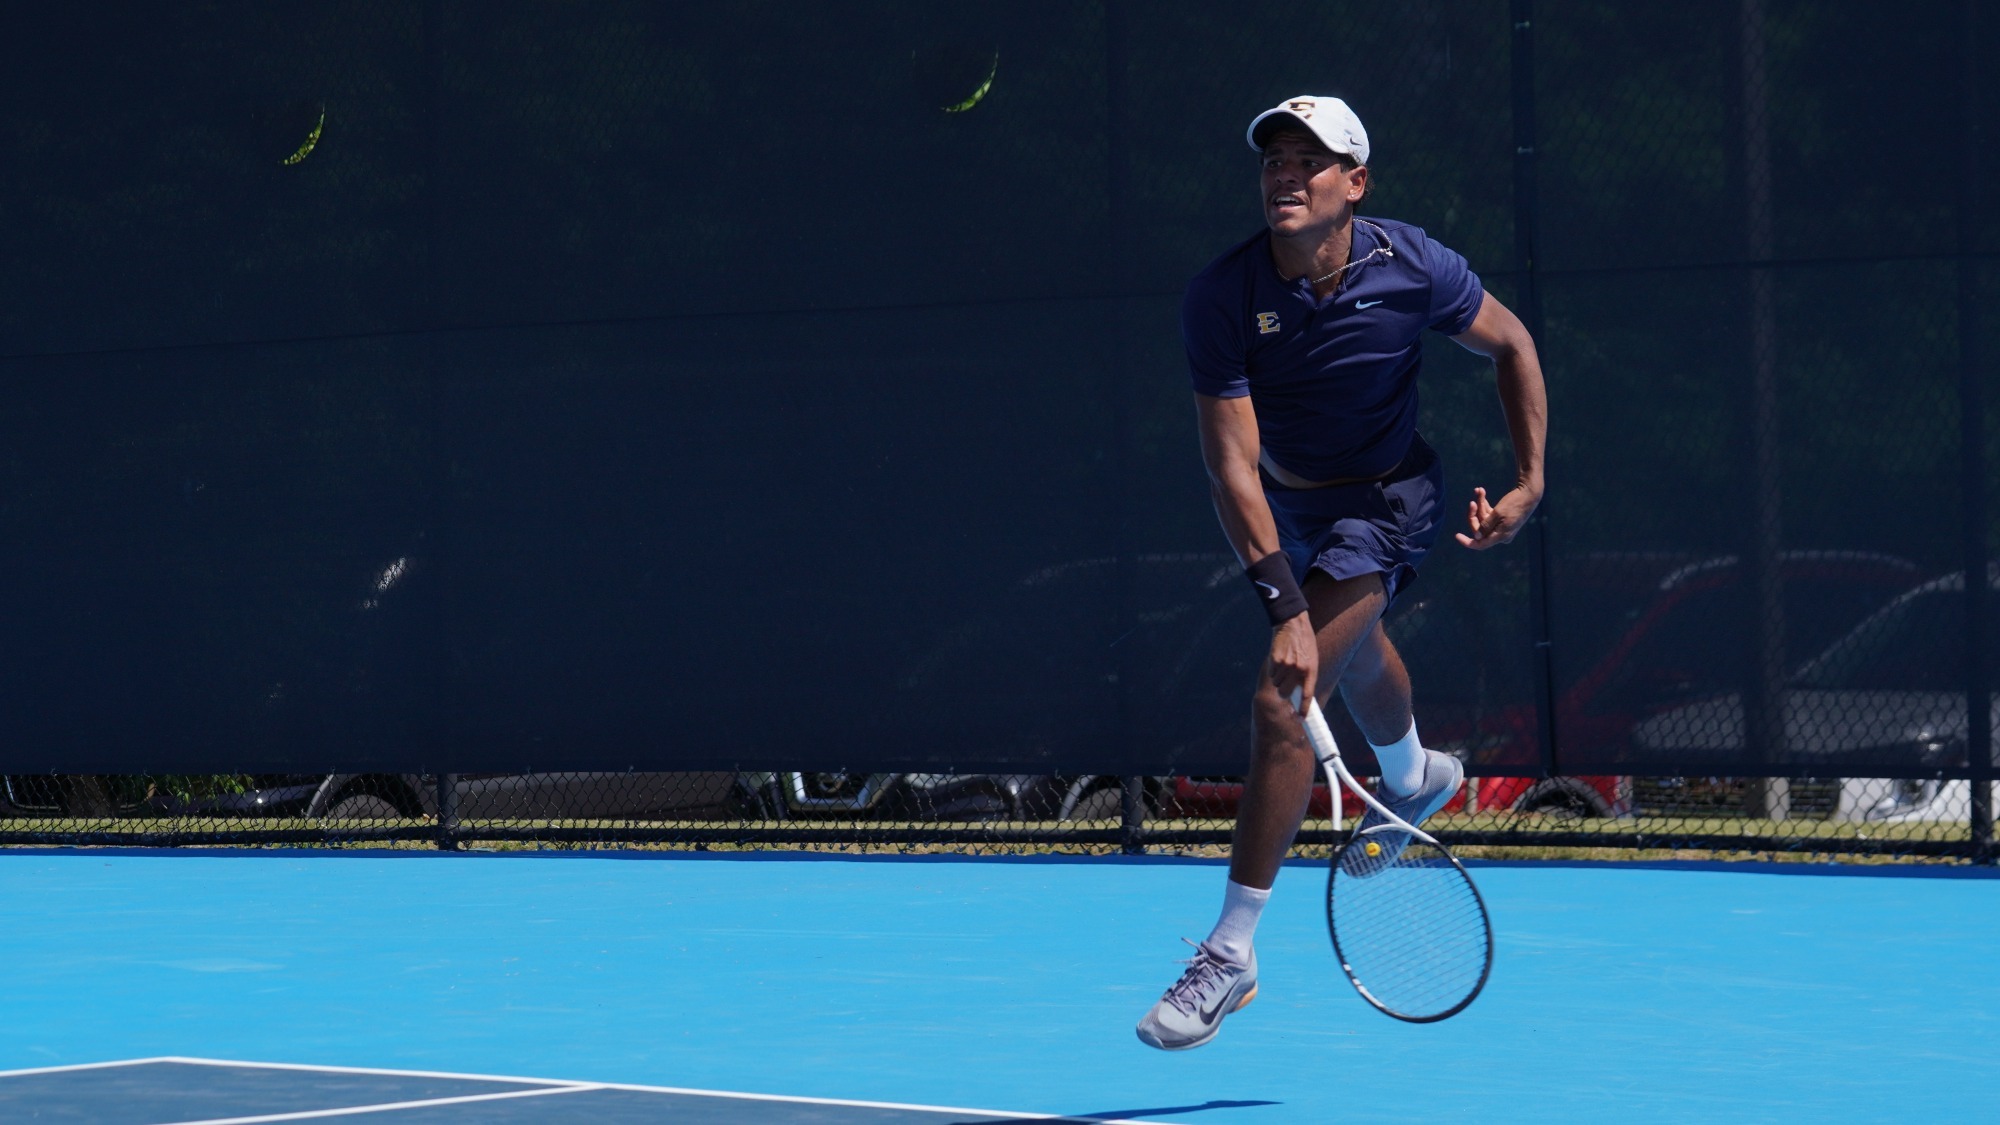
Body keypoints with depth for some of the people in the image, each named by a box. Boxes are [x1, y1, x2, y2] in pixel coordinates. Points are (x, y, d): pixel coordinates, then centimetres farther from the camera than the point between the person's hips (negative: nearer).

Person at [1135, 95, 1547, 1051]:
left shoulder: (1411, 268, -26)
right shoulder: (1221, 297, -27)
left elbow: (1511, 343, -5)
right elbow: (1232, 468, -29)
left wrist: (1530, 484, -11)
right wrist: (1284, 607, -37)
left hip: (1383, 499, -4)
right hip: (1286, 499, 4)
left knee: (1282, 703, -19)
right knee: (1348, 652, 32)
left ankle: (1231, 952, -13)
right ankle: (1413, 779, 68)